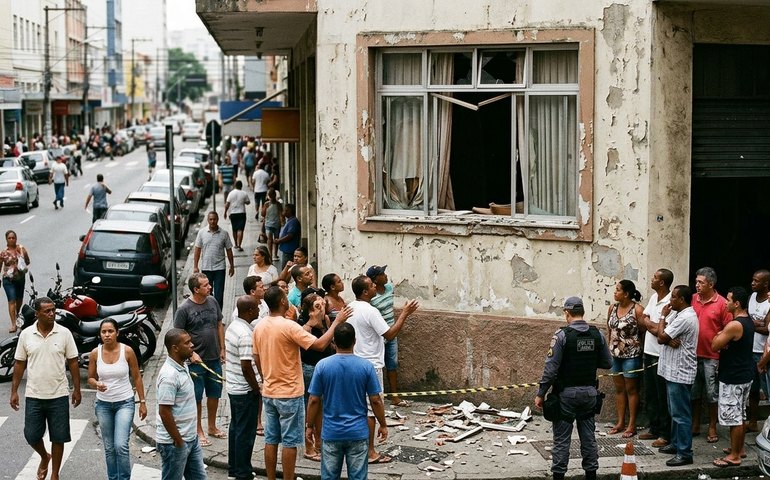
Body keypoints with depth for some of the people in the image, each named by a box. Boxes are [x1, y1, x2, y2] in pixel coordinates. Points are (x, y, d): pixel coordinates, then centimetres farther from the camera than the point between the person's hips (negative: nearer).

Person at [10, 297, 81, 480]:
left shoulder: (64, 333, -5)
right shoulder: (26, 334, -3)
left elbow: (73, 362, 1)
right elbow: (19, 364, 4)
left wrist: (77, 389, 1)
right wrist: (14, 391, 3)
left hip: (58, 396, -1)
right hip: (34, 396, 1)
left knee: (58, 437, 5)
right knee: (31, 435, 6)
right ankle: (44, 457, 37)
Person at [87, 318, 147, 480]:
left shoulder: (127, 351, -10)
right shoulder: (95, 353, -6)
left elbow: (137, 377, -1)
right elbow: (90, 378, 5)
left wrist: (142, 402, 1)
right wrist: (97, 385, -18)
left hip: (124, 403, -3)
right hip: (103, 404, 3)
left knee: (121, 446, -14)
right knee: (109, 448, 11)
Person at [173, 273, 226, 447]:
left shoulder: (212, 302, 2)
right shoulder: (184, 308, -15)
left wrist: (222, 349, 10)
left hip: (214, 358, 6)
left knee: (214, 393, 16)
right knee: (197, 397, 5)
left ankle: (212, 427, 33)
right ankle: (199, 431, 18)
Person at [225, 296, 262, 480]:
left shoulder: (232, 326, 6)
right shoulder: (245, 334, -24)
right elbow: (246, 367, -26)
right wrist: (257, 389, -13)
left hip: (233, 387, 9)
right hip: (246, 390, -9)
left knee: (236, 427, 18)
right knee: (246, 432, 1)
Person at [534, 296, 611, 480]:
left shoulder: (562, 335, -13)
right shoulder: (597, 335, 0)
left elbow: (551, 368, -14)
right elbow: (607, 363, 7)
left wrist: (540, 394, -8)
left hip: (567, 394, -4)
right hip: (589, 393, 4)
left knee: (562, 439, 2)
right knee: (588, 437, 13)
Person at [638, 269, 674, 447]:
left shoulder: (670, 302, -19)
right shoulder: (654, 297, 8)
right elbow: (644, 319, 8)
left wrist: (649, 323, -10)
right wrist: (652, 325, -9)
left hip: (661, 356, -9)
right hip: (649, 352, 9)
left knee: (663, 397, 0)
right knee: (650, 394, 17)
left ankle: (665, 434, 9)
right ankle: (654, 429, 28)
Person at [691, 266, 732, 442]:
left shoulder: (722, 303, -9)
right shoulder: (692, 299, 3)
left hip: (712, 357, -4)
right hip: (692, 354, 4)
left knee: (712, 394, 5)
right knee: (694, 393, 13)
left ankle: (712, 428, 16)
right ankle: (695, 426, 25)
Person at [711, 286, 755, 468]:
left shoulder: (734, 325, -24)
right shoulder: (748, 321, 7)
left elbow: (715, 346, -17)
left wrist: (719, 335, 1)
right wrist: (724, 338, 1)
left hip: (733, 378, -10)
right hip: (744, 374, 10)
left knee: (733, 417, -2)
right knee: (740, 415, 19)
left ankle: (734, 456, 4)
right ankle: (739, 448, 30)